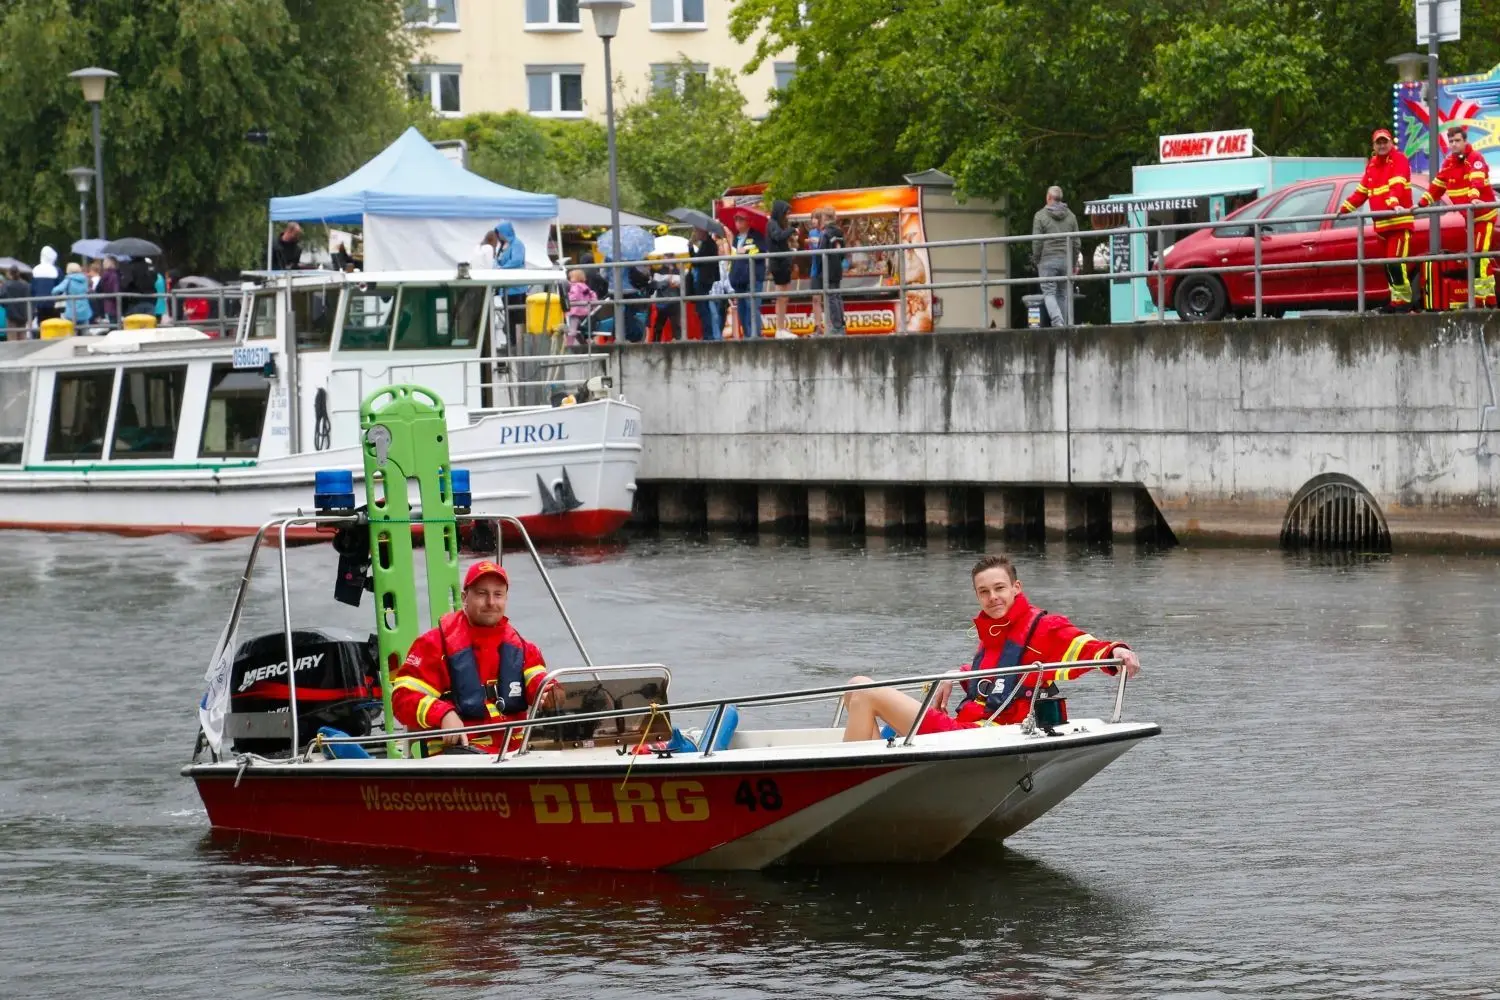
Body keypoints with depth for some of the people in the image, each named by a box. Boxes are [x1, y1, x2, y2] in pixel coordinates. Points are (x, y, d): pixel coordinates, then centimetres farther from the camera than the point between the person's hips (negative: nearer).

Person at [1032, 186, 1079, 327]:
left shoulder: (1040, 216, -3)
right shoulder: (1071, 216, 10)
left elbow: (1037, 242, -6)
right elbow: (1076, 242, 10)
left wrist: (1036, 260, 6)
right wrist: (1073, 260, 17)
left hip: (1048, 260, -4)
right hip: (1066, 260, 4)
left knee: (1049, 293, -4)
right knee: (1065, 294, 9)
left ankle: (1057, 321, -23)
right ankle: (1066, 323, 8)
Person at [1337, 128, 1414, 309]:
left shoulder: (1399, 159, -5)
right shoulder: (1372, 165, 17)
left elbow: (1397, 185, -22)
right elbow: (1362, 191, 24)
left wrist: (1394, 203, -37)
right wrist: (1345, 208, 19)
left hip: (1399, 221, -8)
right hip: (1382, 224, 8)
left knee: (1396, 262, -15)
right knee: (1387, 264, 7)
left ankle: (1404, 300, -10)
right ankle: (1396, 299, 14)